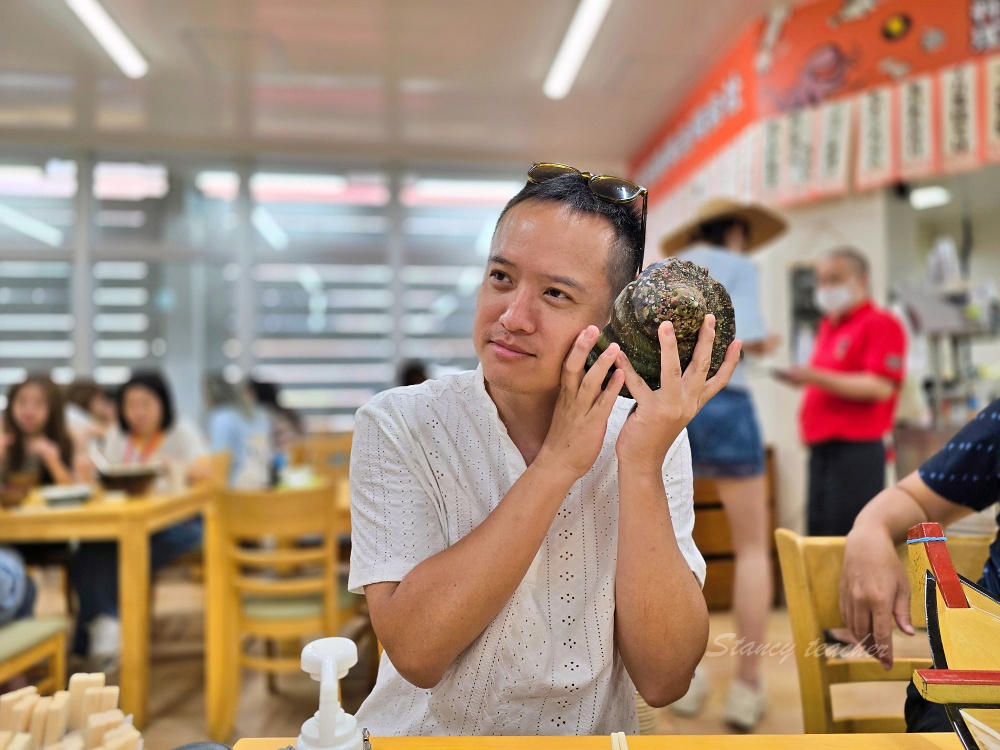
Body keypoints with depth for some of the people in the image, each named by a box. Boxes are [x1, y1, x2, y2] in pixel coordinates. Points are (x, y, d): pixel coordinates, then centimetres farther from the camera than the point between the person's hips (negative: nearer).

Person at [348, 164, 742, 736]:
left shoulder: (653, 436, -5)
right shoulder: (399, 426, -10)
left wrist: (641, 466, -21)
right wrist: (559, 462, -21)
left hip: (599, 735, 1)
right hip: (427, 733, 0)